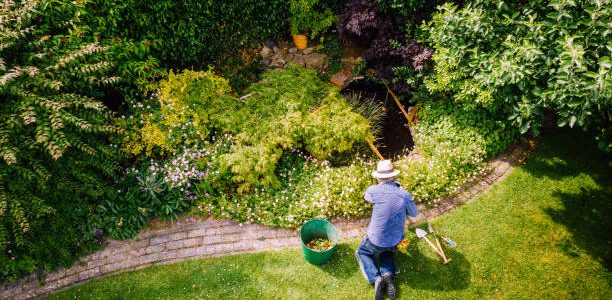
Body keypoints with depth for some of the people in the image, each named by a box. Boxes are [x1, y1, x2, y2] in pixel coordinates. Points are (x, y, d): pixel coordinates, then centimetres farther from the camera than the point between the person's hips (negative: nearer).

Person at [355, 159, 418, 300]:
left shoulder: (374, 190, -16)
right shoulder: (404, 194, -11)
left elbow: (366, 196, 11)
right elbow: (414, 213, 8)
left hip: (376, 239, -3)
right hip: (395, 240, 3)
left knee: (361, 252, 25)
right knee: (386, 251, 35)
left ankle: (376, 278, 1)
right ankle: (388, 274, 7)